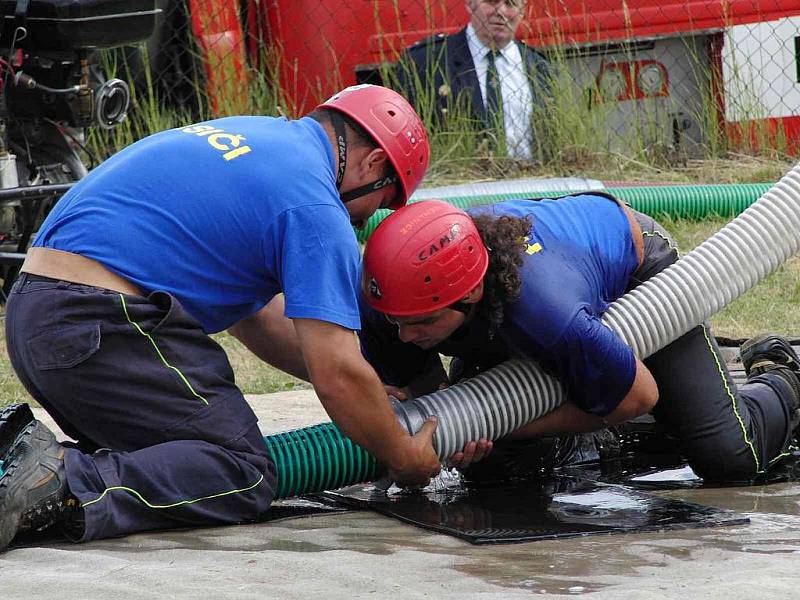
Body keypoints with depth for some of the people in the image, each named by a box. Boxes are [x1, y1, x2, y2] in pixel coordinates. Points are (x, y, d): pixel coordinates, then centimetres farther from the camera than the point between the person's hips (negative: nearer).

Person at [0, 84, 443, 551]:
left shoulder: (252, 131, 24)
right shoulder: (315, 208, -6)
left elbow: (253, 314, 31)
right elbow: (338, 375, -11)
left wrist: (369, 388, 29)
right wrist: (404, 458, 5)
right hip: (104, 325, -10)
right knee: (244, 478, -9)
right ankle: (60, 487, -25)